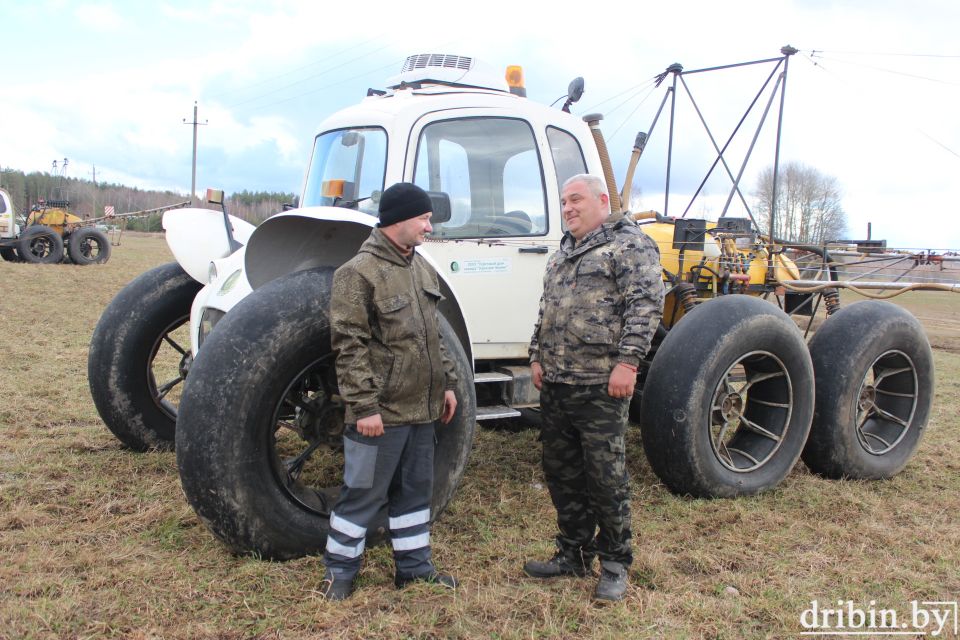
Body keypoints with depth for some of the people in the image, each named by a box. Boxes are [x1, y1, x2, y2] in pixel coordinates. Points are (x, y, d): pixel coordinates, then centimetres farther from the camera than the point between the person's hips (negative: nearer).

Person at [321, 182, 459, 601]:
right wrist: (364, 405, -19)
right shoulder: (359, 273, -14)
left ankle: (414, 566, 31)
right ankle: (339, 569, 23)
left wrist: (446, 383, 16)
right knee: (363, 494, 5)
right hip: (382, 413, -8)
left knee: (415, 490, 17)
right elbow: (349, 346, -17)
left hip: (422, 409, 8)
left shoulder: (421, 268, 12)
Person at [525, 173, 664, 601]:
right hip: (555, 385, 8)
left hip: (601, 386, -8)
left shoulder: (629, 244, -5)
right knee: (561, 474, 13)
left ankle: (614, 564, 16)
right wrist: (537, 357, 16)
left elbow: (646, 304, -15)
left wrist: (627, 361, -21)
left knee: (606, 477, 0)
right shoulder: (562, 253, 20)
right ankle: (574, 554, 28)